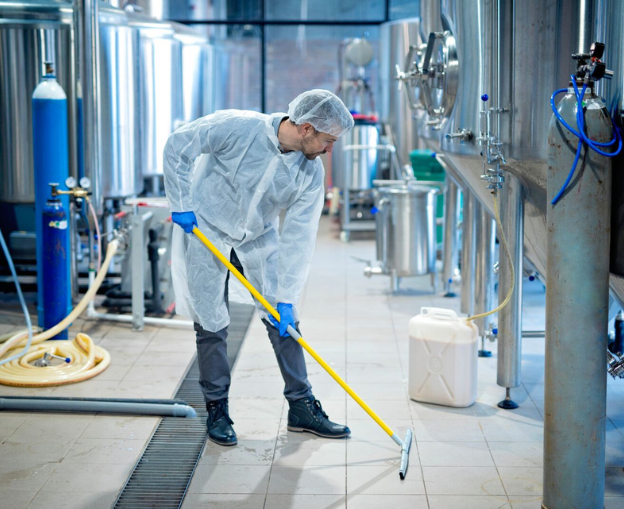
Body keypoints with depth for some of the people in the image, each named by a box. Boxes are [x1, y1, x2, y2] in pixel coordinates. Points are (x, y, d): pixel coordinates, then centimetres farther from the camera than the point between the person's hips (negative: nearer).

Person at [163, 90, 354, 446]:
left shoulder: (311, 173, -15)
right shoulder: (238, 127, -27)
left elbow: (298, 238, -15)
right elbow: (178, 146, -17)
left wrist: (286, 298, -17)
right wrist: (182, 205, -16)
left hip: (259, 237, 4)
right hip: (205, 229, -4)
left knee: (283, 320, 3)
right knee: (211, 323, -1)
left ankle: (302, 407, 14)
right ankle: (217, 410, 15)